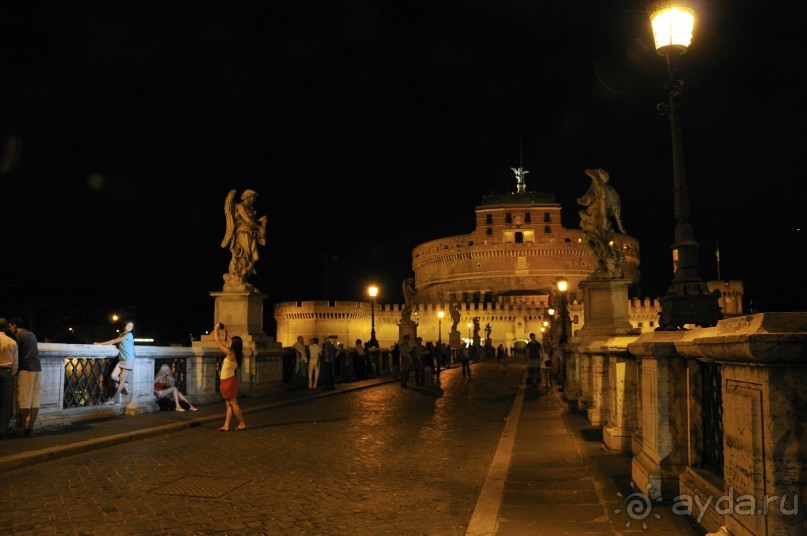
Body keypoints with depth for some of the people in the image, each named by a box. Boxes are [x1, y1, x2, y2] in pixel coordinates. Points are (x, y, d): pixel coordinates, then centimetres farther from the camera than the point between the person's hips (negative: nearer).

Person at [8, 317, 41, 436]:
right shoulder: (32, 334, 19)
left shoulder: (18, 335, -2)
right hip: (37, 368, 7)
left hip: (26, 369, -7)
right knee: (34, 400, 3)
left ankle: (21, 428, 1)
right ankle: (30, 428, 4)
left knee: (24, 400, -3)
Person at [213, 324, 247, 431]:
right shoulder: (236, 354, 2)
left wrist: (216, 329, -6)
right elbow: (227, 343, 22)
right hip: (229, 381, 9)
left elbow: (217, 341, -17)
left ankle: (242, 424, 6)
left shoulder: (230, 354, -21)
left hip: (228, 381, -9)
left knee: (233, 404, -1)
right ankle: (226, 426, 12)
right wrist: (225, 333, 24)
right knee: (229, 404, 9)